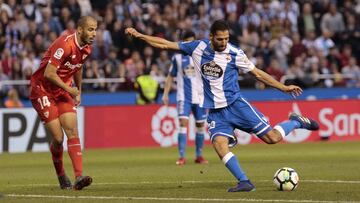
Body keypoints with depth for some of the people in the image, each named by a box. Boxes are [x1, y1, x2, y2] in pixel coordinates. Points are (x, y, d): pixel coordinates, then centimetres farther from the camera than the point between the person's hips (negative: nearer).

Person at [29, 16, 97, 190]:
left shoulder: (87, 48, 1)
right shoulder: (64, 45, -26)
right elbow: (48, 73, -28)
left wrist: (79, 91, 23)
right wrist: (69, 89, -21)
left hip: (63, 90, 7)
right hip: (42, 89, -7)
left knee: (73, 132, -11)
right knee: (58, 138, -8)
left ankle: (79, 177, -19)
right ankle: (61, 176, 16)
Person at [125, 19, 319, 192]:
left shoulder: (235, 54, -8)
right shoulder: (197, 47, -2)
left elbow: (257, 73, 2)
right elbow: (165, 44, 4)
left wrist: (283, 87, -1)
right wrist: (139, 35, 1)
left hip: (235, 104, -2)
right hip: (215, 112, 2)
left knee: (273, 137, -11)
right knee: (219, 143, -26)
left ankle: (296, 122, 21)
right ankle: (244, 182, -21)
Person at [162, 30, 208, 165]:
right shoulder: (177, 57, 3)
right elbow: (171, 76, 8)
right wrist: (165, 93, 0)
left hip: (200, 97, 2)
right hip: (183, 97, -2)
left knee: (200, 125, 6)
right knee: (183, 122, -15)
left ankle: (199, 156, 19)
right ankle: (182, 157, -15)